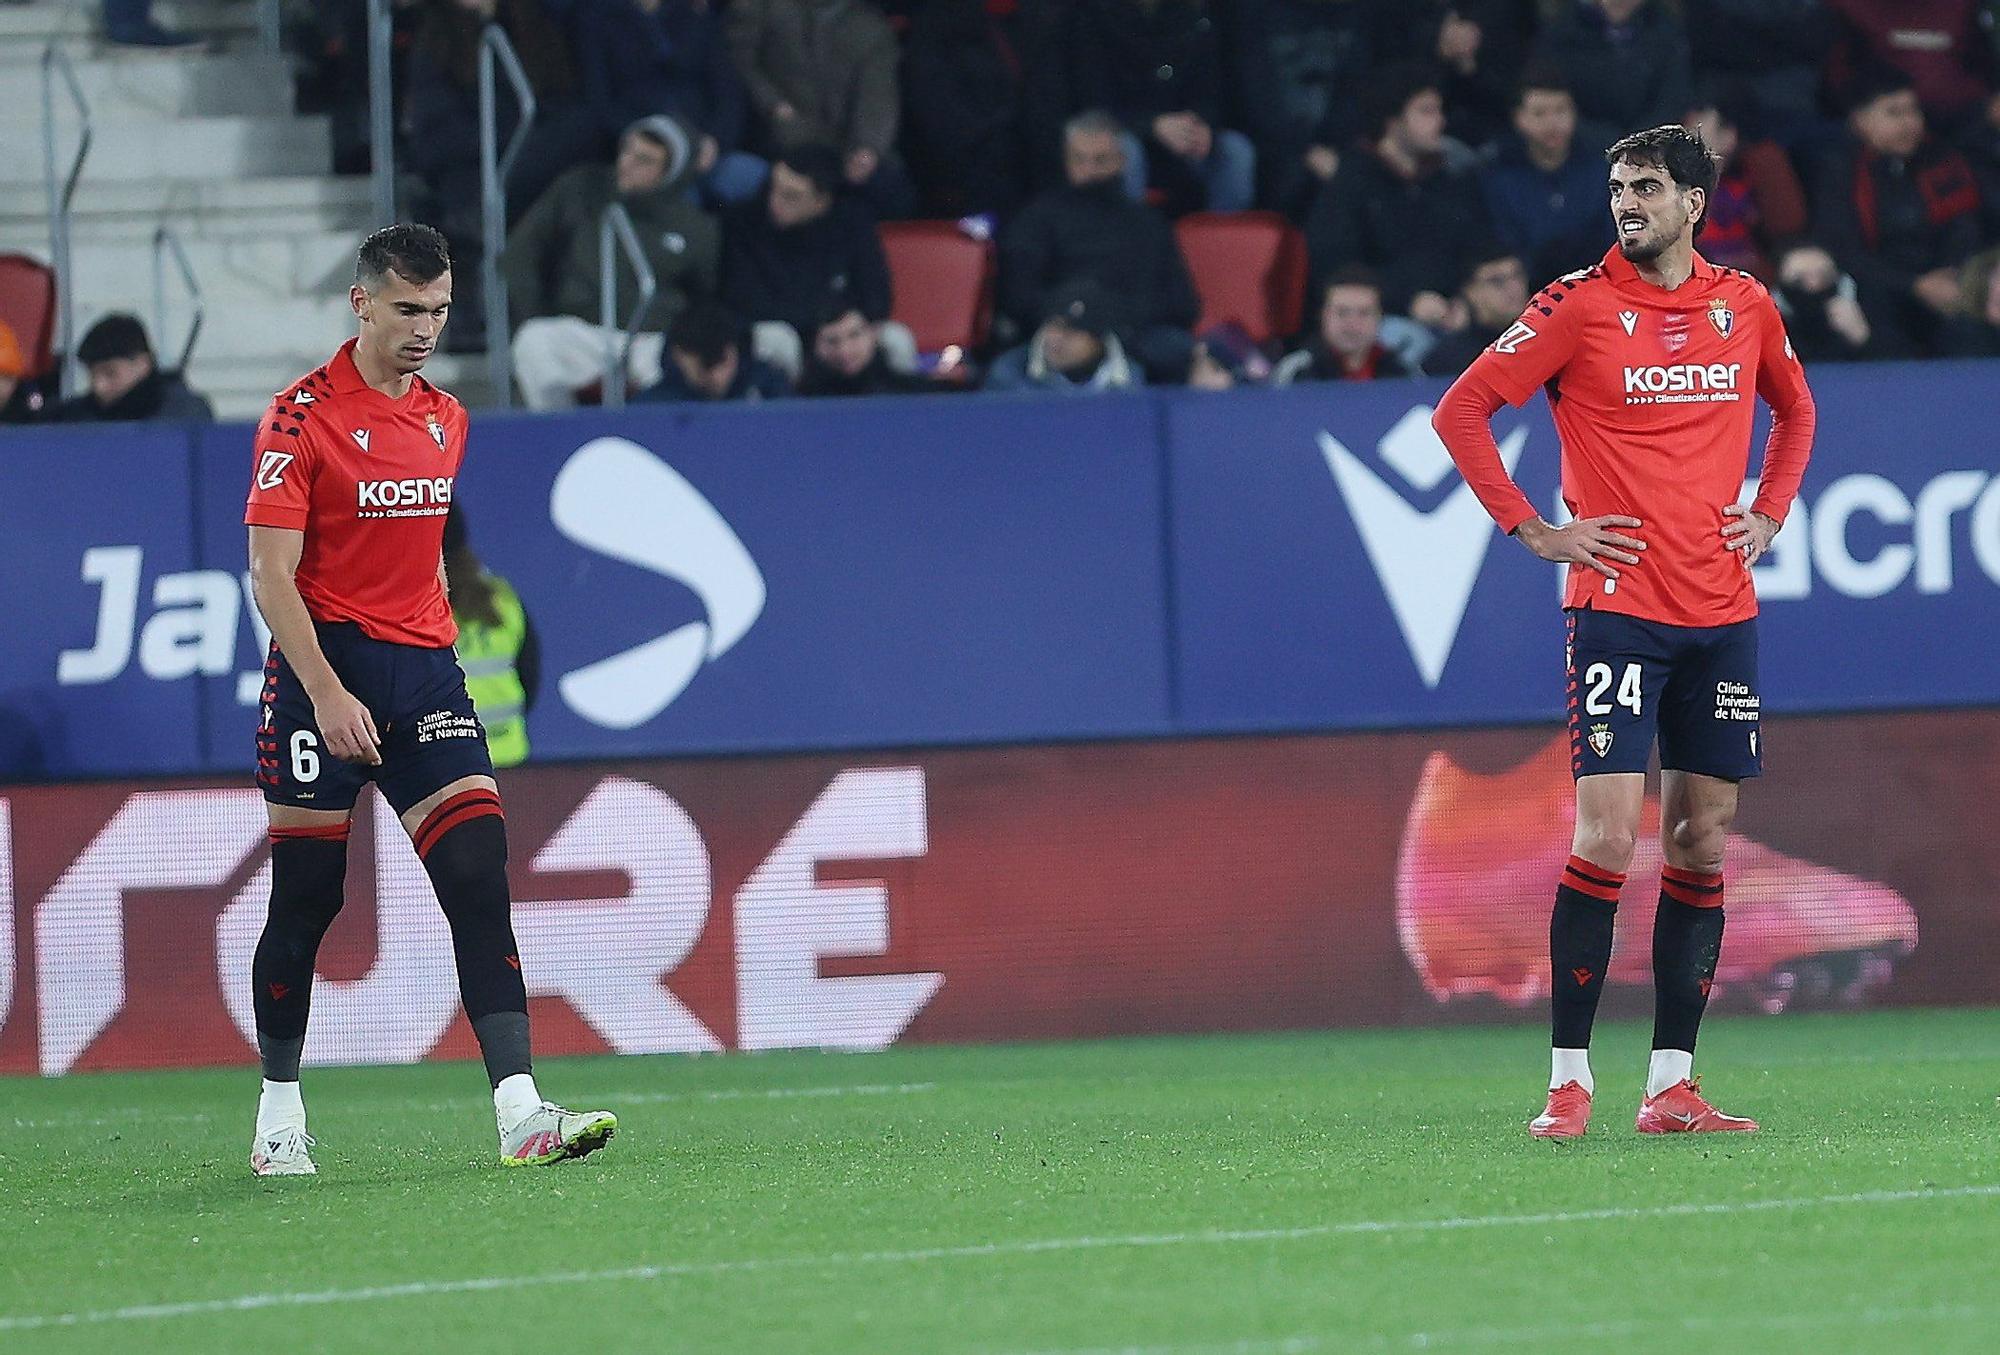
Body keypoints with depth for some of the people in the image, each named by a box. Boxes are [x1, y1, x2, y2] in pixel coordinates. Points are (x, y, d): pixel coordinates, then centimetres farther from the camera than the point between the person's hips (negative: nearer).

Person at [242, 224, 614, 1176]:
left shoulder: (446, 420, 12)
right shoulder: (302, 415, -8)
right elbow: (271, 574, -13)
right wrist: (327, 693, -22)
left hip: (424, 669, 5)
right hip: (324, 675, -5)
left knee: (480, 879, -10)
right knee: (306, 900, 2)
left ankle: (520, 1115, -18)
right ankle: (279, 1118, 18)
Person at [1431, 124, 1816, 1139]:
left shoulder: (1745, 305, 8)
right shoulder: (1580, 304, -5)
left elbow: (1794, 409, 27)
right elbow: (1460, 411, -2)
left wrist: (1769, 513, 12)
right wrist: (1535, 531, -7)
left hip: (1722, 611, 5)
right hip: (1618, 604, -5)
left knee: (1703, 842, 5)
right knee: (1607, 836, -11)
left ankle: (1670, 1086, 9)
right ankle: (1569, 1081, -5)